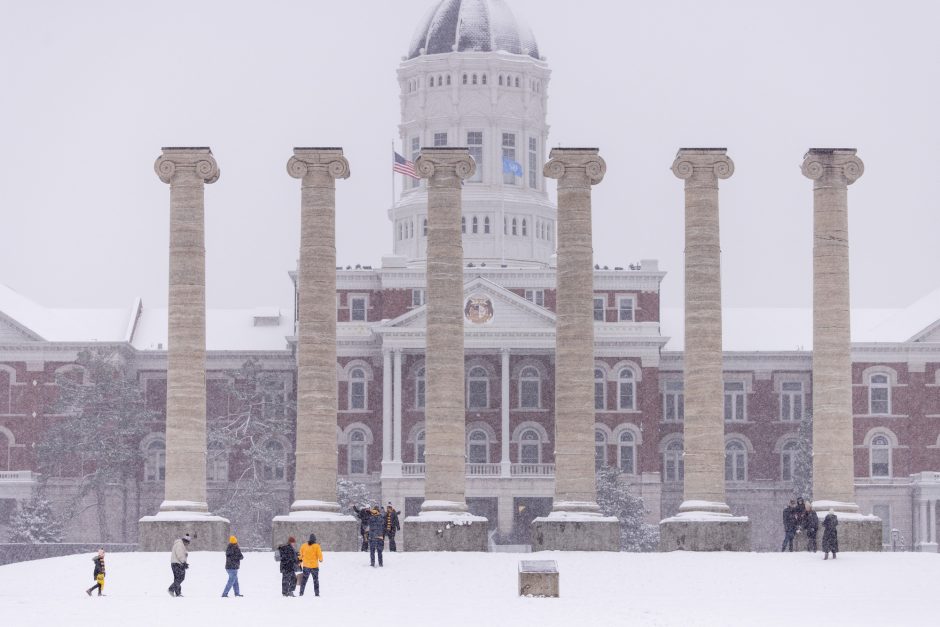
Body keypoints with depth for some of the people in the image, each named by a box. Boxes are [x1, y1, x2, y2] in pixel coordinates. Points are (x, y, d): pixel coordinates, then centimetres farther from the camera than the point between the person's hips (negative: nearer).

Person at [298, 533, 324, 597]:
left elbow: (301, 555, 9)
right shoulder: (317, 546, -10)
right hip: (314, 566, -2)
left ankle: (301, 593, 9)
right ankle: (316, 593, 3)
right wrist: (321, 560, 12)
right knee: (316, 580, 6)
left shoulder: (304, 546, 1)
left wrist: (300, 561, 23)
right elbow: (320, 555, -9)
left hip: (306, 566, 2)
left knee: (304, 579, 12)